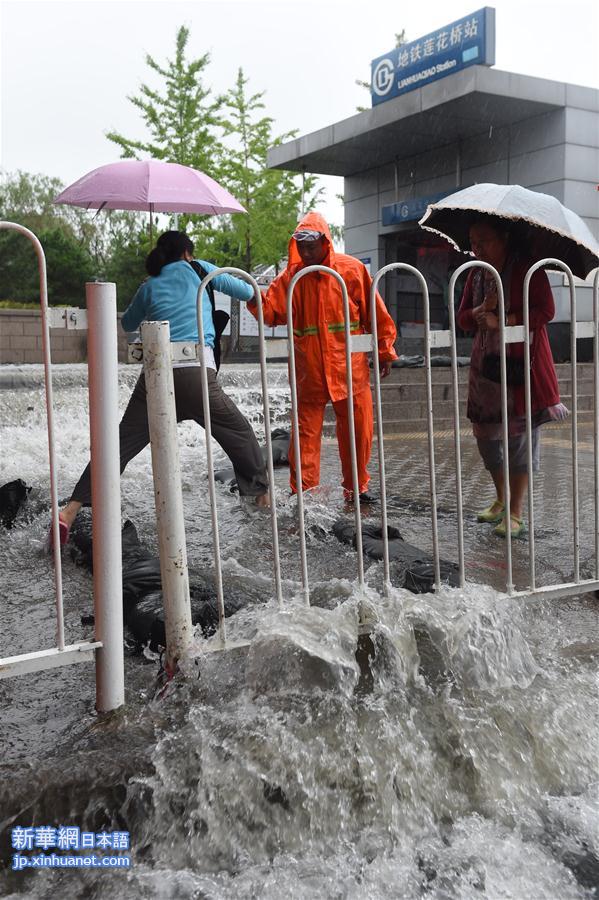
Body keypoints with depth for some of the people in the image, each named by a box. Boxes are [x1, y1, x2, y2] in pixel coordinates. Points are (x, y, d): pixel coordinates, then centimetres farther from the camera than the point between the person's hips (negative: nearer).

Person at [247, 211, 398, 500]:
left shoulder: (351, 269, 0)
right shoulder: (291, 275, 2)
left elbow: (376, 313, 3)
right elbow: (272, 311, -7)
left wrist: (385, 351, 4)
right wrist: (254, 298, -27)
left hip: (350, 367, 0)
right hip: (309, 371, 0)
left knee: (358, 429, 9)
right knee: (306, 432, 1)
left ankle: (356, 486, 26)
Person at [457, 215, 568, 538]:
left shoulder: (527, 268, -8)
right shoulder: (476, 273, 10)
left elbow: (546, 311, -15)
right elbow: (463, 318, 10)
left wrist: (502, 321, -19)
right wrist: (481, 311, -11)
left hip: (523, 363, -6)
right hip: (486, 363, 6)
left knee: (520, 433, -2)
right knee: (485, 433, 10)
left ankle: (515, 513, 8)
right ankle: (501, 499, 30)